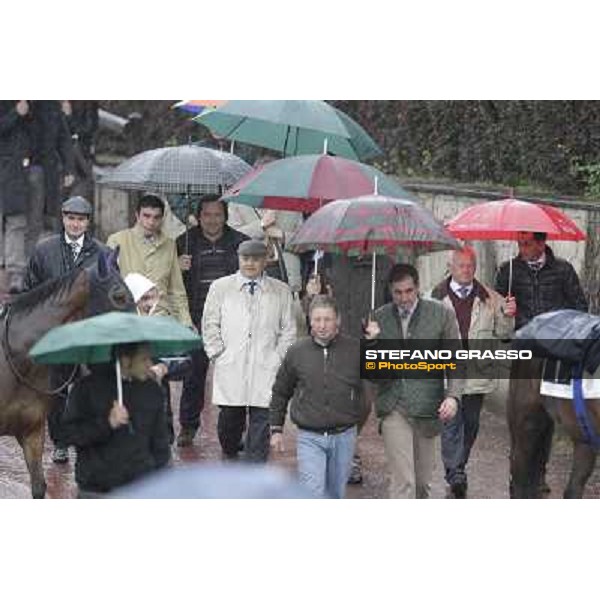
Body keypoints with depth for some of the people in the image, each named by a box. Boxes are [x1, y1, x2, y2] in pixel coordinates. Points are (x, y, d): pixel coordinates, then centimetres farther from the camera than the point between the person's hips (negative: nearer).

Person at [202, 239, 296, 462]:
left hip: (266, 368, 0)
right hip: (230, 366, 0)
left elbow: (288, 329, 11)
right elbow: (210, 325, 9)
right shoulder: (220, 288, 9)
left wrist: (279, 358, 1)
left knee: (261, 418, -4)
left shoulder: (281, 291, 9)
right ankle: (229, 455, 28)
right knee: (230, 416, 2)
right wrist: (217, 354, 0)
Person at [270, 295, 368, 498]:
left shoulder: (355, 350, -4)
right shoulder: (297, 352, 0)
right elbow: (280, 392, 12)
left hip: (343, 436, 1)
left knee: (335, 495, 15)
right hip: (309, 437, -1)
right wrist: (276, 429, 11)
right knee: (313, 495, -11)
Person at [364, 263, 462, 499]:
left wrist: (453, 396, -10)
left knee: (423, 482, 11)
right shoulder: (379, 318, 2)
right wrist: (372, 343, -14)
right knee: (404, 481, -9)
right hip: (394, 409, -1)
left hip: (427, 408, 1)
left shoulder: (441, 314, 0)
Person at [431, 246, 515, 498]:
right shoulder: (435, 297, -2)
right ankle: (456, 477, -12)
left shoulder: (489, 298, 7)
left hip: (477, 372, 3)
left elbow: (502, 333, 8)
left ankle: (457, 470, 28)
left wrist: (507, 316, -11)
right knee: (451, 423, -10)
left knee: (470, 424, 12)